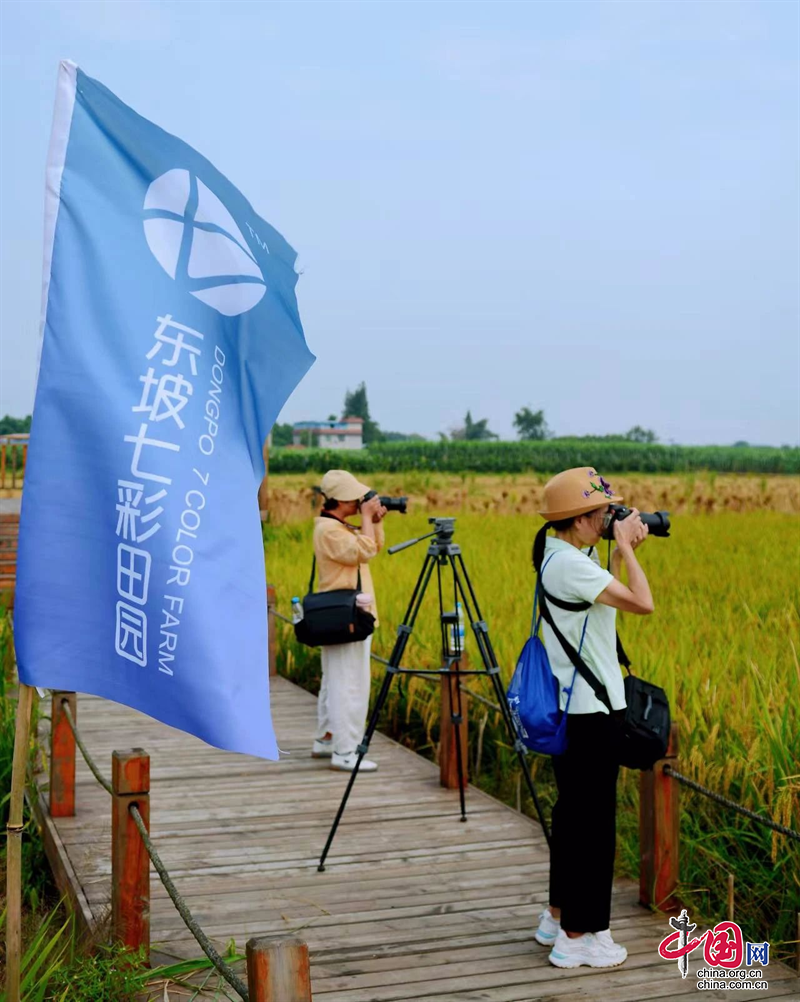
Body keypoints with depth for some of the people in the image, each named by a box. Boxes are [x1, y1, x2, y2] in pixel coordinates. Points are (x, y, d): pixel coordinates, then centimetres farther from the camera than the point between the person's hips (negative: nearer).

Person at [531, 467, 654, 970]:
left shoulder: (566, 557, 10)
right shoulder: (571, 563, -21)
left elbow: (611, 599, 17)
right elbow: (642, 603, -26)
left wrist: (623, 550, 9)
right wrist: (625, 545, -15)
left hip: (574, 707, 10)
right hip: (590, 711, -10)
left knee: (574, 813, 18)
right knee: (593, 820, -1)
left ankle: (559, 915, 30)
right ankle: (578, 936, 8)